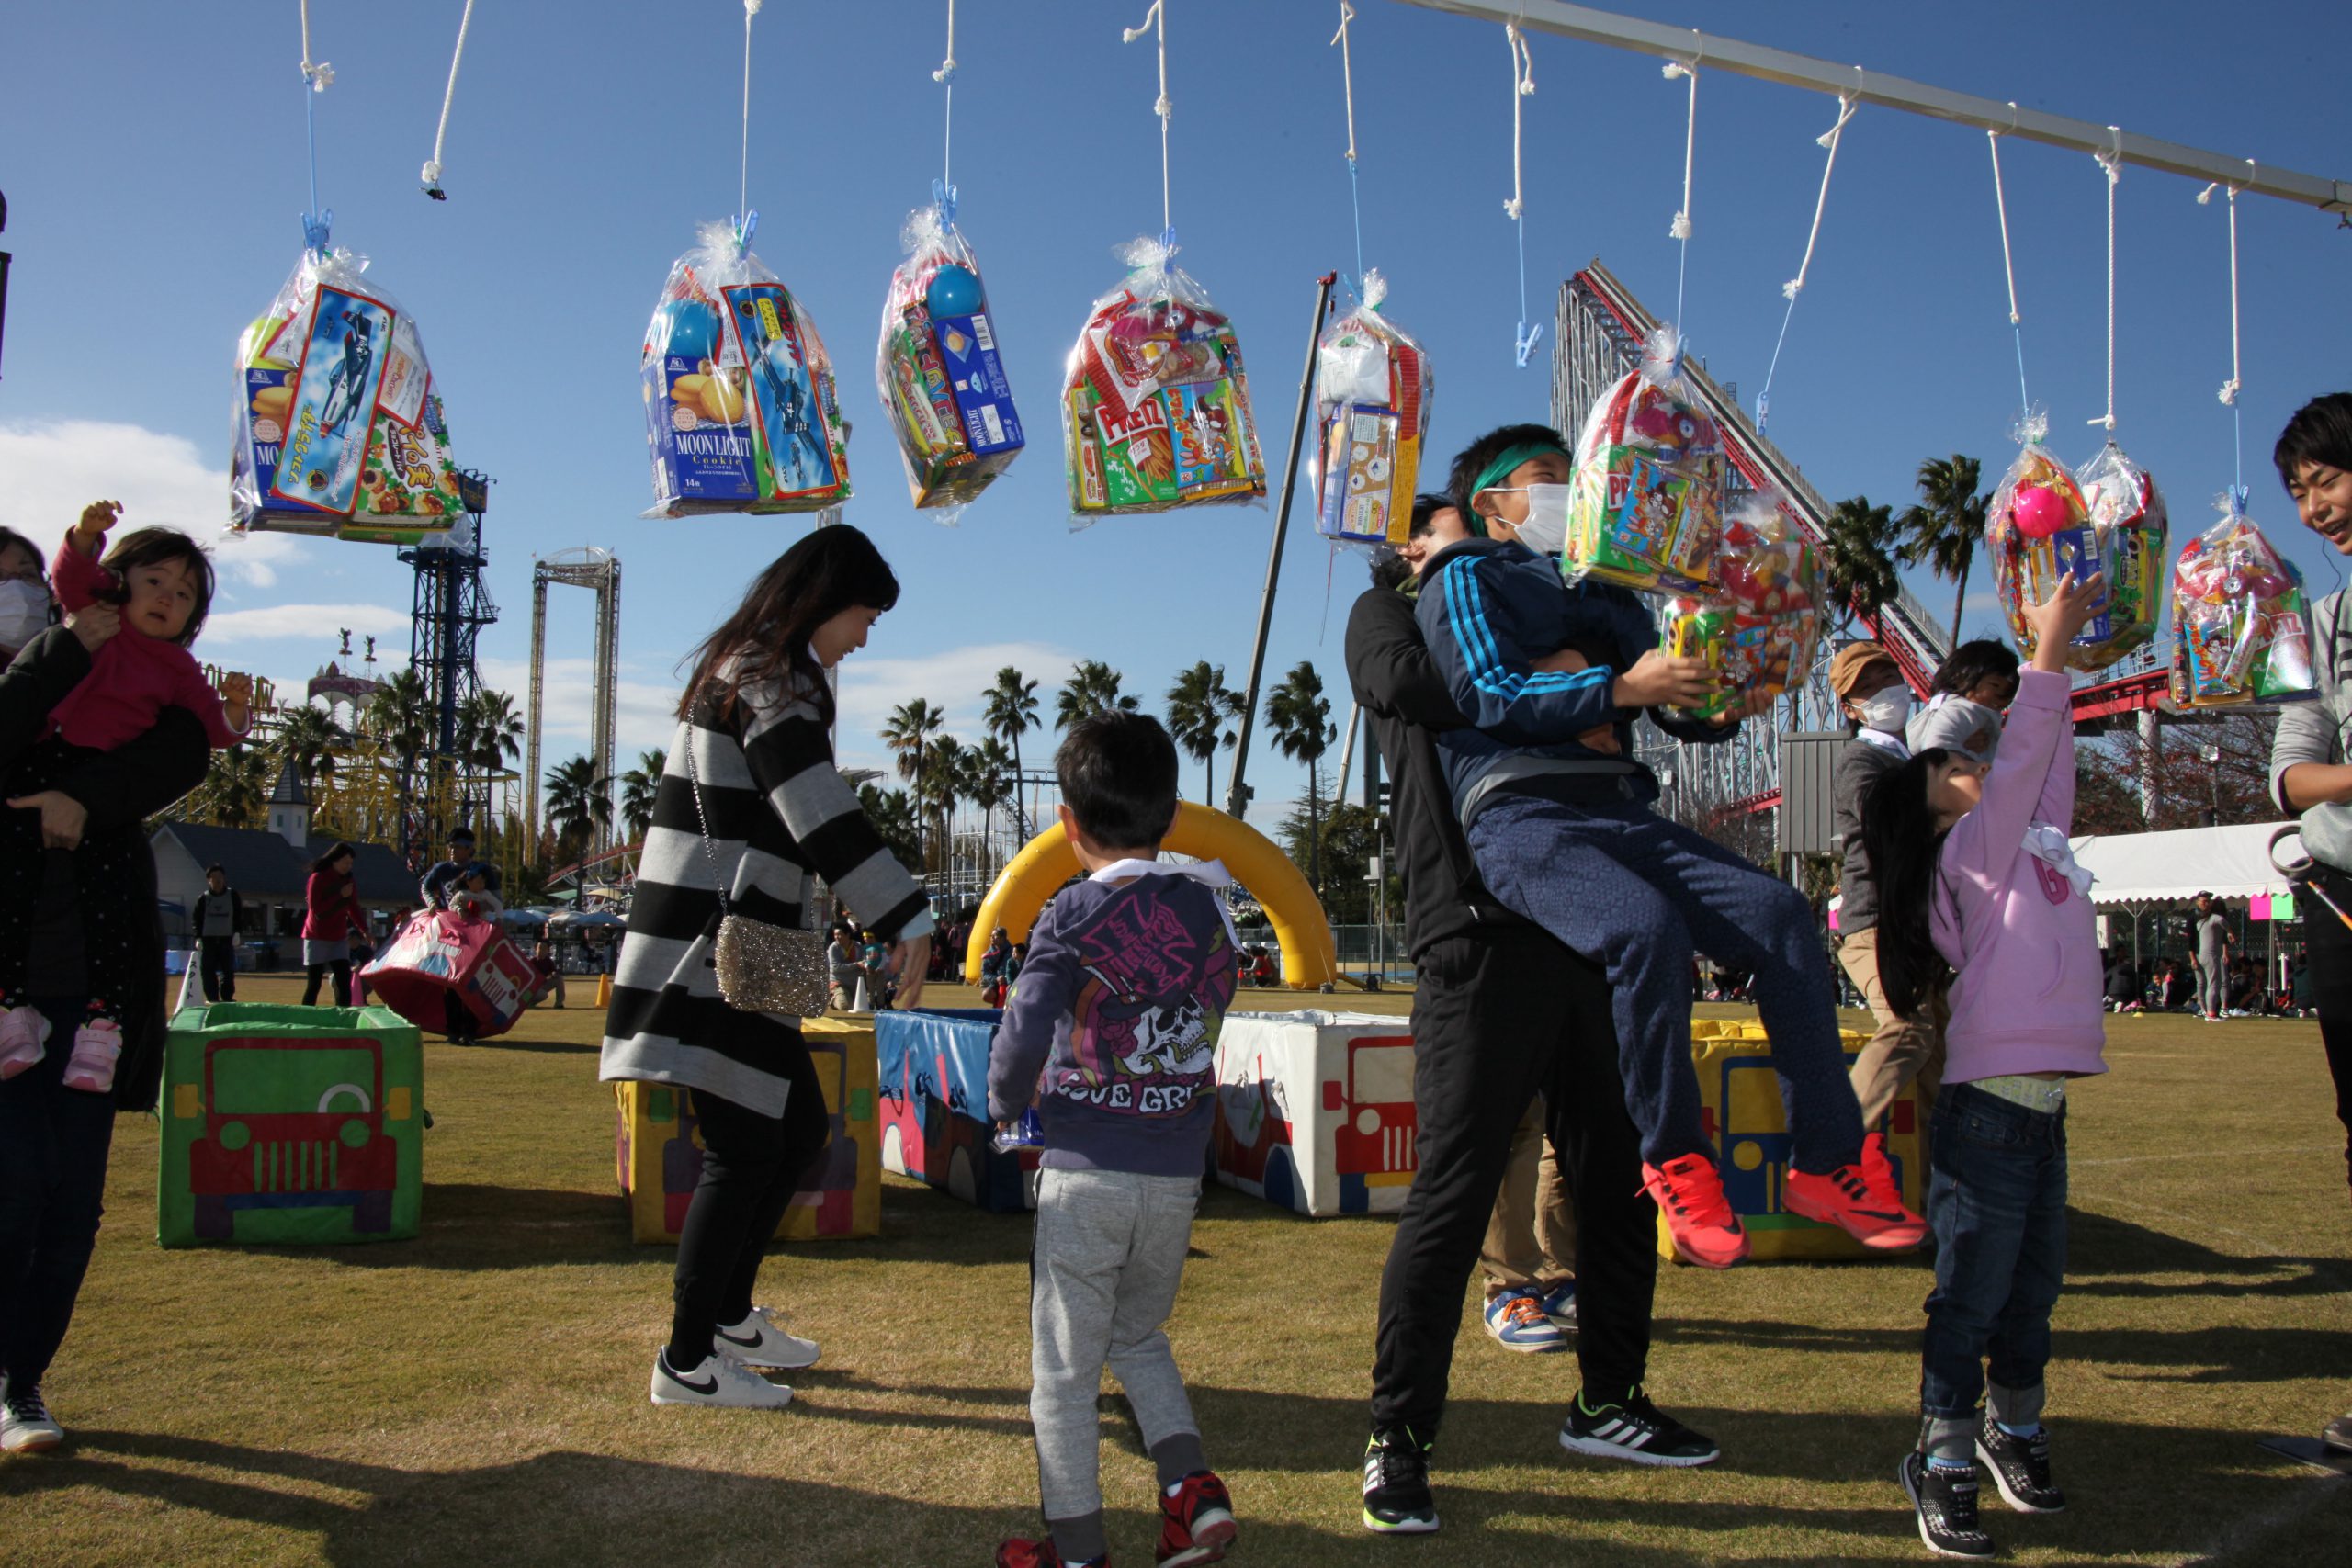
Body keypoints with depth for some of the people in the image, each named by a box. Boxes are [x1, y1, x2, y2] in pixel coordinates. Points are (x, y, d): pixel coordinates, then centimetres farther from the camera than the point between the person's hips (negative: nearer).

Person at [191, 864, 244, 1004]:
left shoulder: (233, 895, 7)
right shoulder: (203, 898, 5)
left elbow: (239, 916, 10)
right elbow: (196, 918, 6)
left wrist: (237, 933, -2)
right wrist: (198, 938, -2)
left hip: (227, 939, 0)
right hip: (208, 939, 0)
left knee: (228, 970, -1)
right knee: (208, 970, -2)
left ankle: (227, 996, 6)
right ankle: (212, 997, 3)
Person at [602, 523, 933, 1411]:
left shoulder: (748, 672, 18)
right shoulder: (770, 680, -14)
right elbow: (822, 813, -24)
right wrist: (906, 920, -25)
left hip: (735, 954, 10)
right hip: (711, 955, -10)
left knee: (798, 1129, 16)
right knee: (743, 1149, -5)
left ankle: (728, 1313, 27)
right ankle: (687, 1362, 5)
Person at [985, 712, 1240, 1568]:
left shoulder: (1072, 917, -11)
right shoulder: (1207, 901, 2)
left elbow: (1023, 1034, -17)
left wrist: (1006, 1102, 2)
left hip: (1086, 1174, -5)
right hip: (1179, 1174, 5)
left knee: (1064, 1368, 9)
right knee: (1140, 1338, 25)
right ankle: (1192, 1486, 11)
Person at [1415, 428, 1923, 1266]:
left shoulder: (1605, 593, 30)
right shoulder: (1468, 578, 13)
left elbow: (1678, 713, 24)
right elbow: (1489, 695, -5)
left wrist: (1721, 705, -1)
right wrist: (1621, 687, -16)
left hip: (1623, 810, 6)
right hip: (1521, 813, -6)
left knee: (1781, 913, -16)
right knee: (1648, 927, -34)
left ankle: (1827, 1162, -13)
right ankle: (1675, 1159, -16)